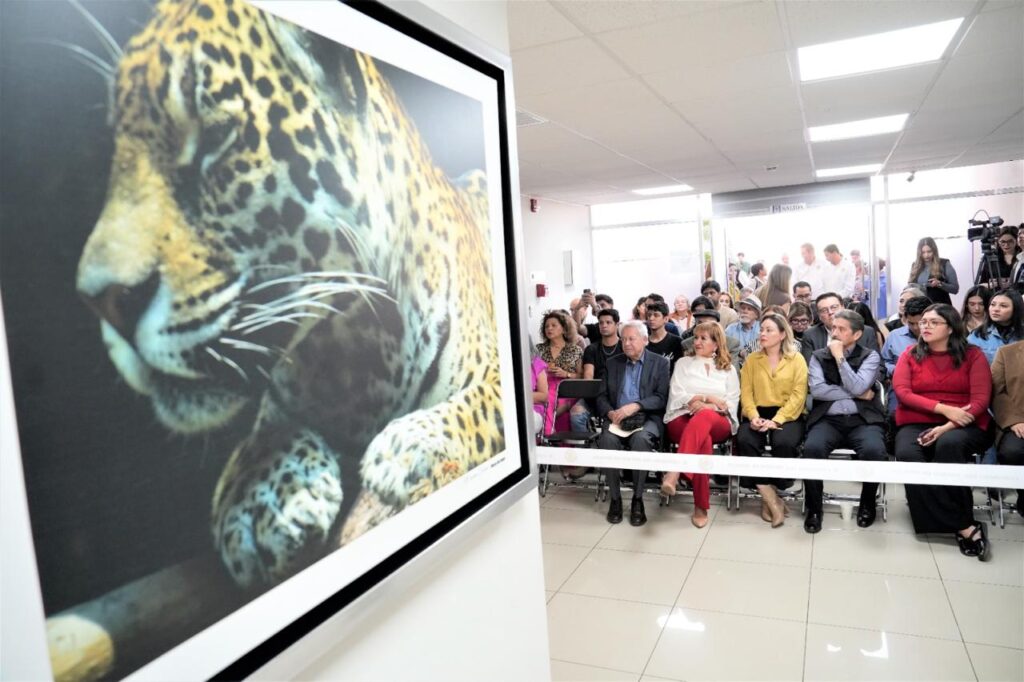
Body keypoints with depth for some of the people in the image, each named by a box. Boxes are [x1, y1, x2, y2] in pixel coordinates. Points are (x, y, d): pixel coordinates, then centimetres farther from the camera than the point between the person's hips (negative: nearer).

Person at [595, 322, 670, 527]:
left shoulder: (660, 363, 6)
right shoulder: (613, 363, 15)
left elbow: (662, 398, -5)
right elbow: (602, 397, 12)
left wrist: (635, 406, -20)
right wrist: (610, 413, -10)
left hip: (647, 419, -2)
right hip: (618, 419, 3)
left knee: (641, 439, -36)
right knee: (607, 439, -30)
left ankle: (638, 499, -20)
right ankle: (615, 498, -16)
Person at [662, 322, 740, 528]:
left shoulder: (728, 369, 19)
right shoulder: (683, 363, 18)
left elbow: (730, 405, 8)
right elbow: (677, 397, 4)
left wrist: (705, 406, -10)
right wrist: (709, 398, -7)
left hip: (717, 423, 0)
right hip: (683, 419, 0)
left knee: (703, 417, -41)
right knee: (703, 439, -38)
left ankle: (674, 473, -54)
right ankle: (701, 506, -38)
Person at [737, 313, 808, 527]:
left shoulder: (797, 359, 4)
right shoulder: (752, 359, 12)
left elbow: (798, 396, -6)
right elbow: (746, 392, 4)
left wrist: (776, 421, -18)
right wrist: (753, 416, -15)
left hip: (787, 415, -2)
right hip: (758, 413, 2)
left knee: (784, 443, -33)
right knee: (744, 440, -29)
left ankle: (769, 498, -9)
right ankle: (772, 499, -18)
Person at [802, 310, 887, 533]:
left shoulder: (870, 357, 7)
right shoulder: (818, 356, 11)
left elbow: (857, 387, -11)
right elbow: (817, 390, -6)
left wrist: (839, 357, -7)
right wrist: (858, 395, -5)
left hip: (863, 420, 0)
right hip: (828, 420, 0)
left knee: (874, 450, -32)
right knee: (812, 448, -31)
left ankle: (867, 504, -2)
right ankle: (813, 508, -11)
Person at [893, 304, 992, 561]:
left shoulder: (972, 355, 5)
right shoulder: (910, 355, 10)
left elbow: (980, 400, -4)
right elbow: (902, 392, -3)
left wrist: (947, 427, -18)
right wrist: (944, 408, -16)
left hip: (963, 427, -1)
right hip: (916, 425, 2)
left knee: (949, 444, -37)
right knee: (907, 455, -32)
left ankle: (961, 526, -25)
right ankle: (966, 528, -27)